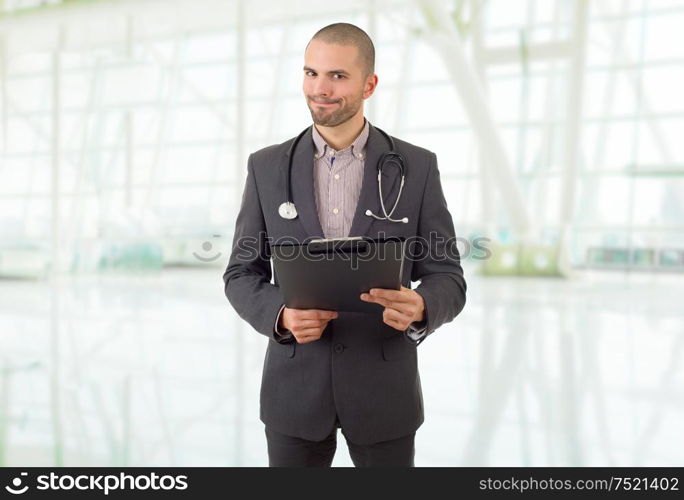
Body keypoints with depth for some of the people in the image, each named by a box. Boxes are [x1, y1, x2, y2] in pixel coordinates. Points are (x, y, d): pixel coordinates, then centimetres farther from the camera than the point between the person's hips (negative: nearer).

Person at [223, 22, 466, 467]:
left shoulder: (417, 167, -3)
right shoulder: (267, 167, 0)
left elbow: (446, 277, -3)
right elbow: (242, 275, 2)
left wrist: (419, 308, -26)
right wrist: (282, 316, -18)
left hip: (384, 388, 0)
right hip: (295, 387, 1)